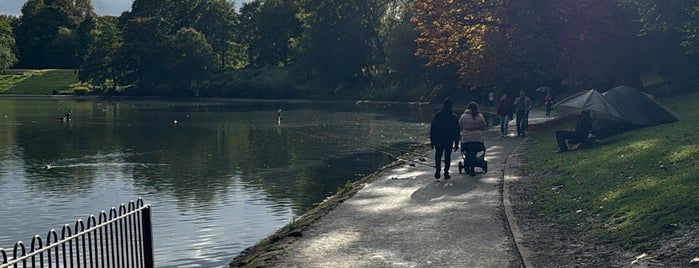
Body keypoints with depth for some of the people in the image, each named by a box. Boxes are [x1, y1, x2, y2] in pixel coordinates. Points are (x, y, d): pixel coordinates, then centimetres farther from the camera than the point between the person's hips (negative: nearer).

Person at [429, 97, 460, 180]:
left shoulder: (438, 115, -5)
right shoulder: (454, 117, -3)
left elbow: (432, 128, -4)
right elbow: (457, 131, 1)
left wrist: (432, 140, 3)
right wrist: (456, 143, 7)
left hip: (439, 140, 0)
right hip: (449, 141, 0)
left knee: (438, 155, 12)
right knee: (447, 156, 9)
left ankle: (438, 170, -5)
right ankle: (446, 173, 7)